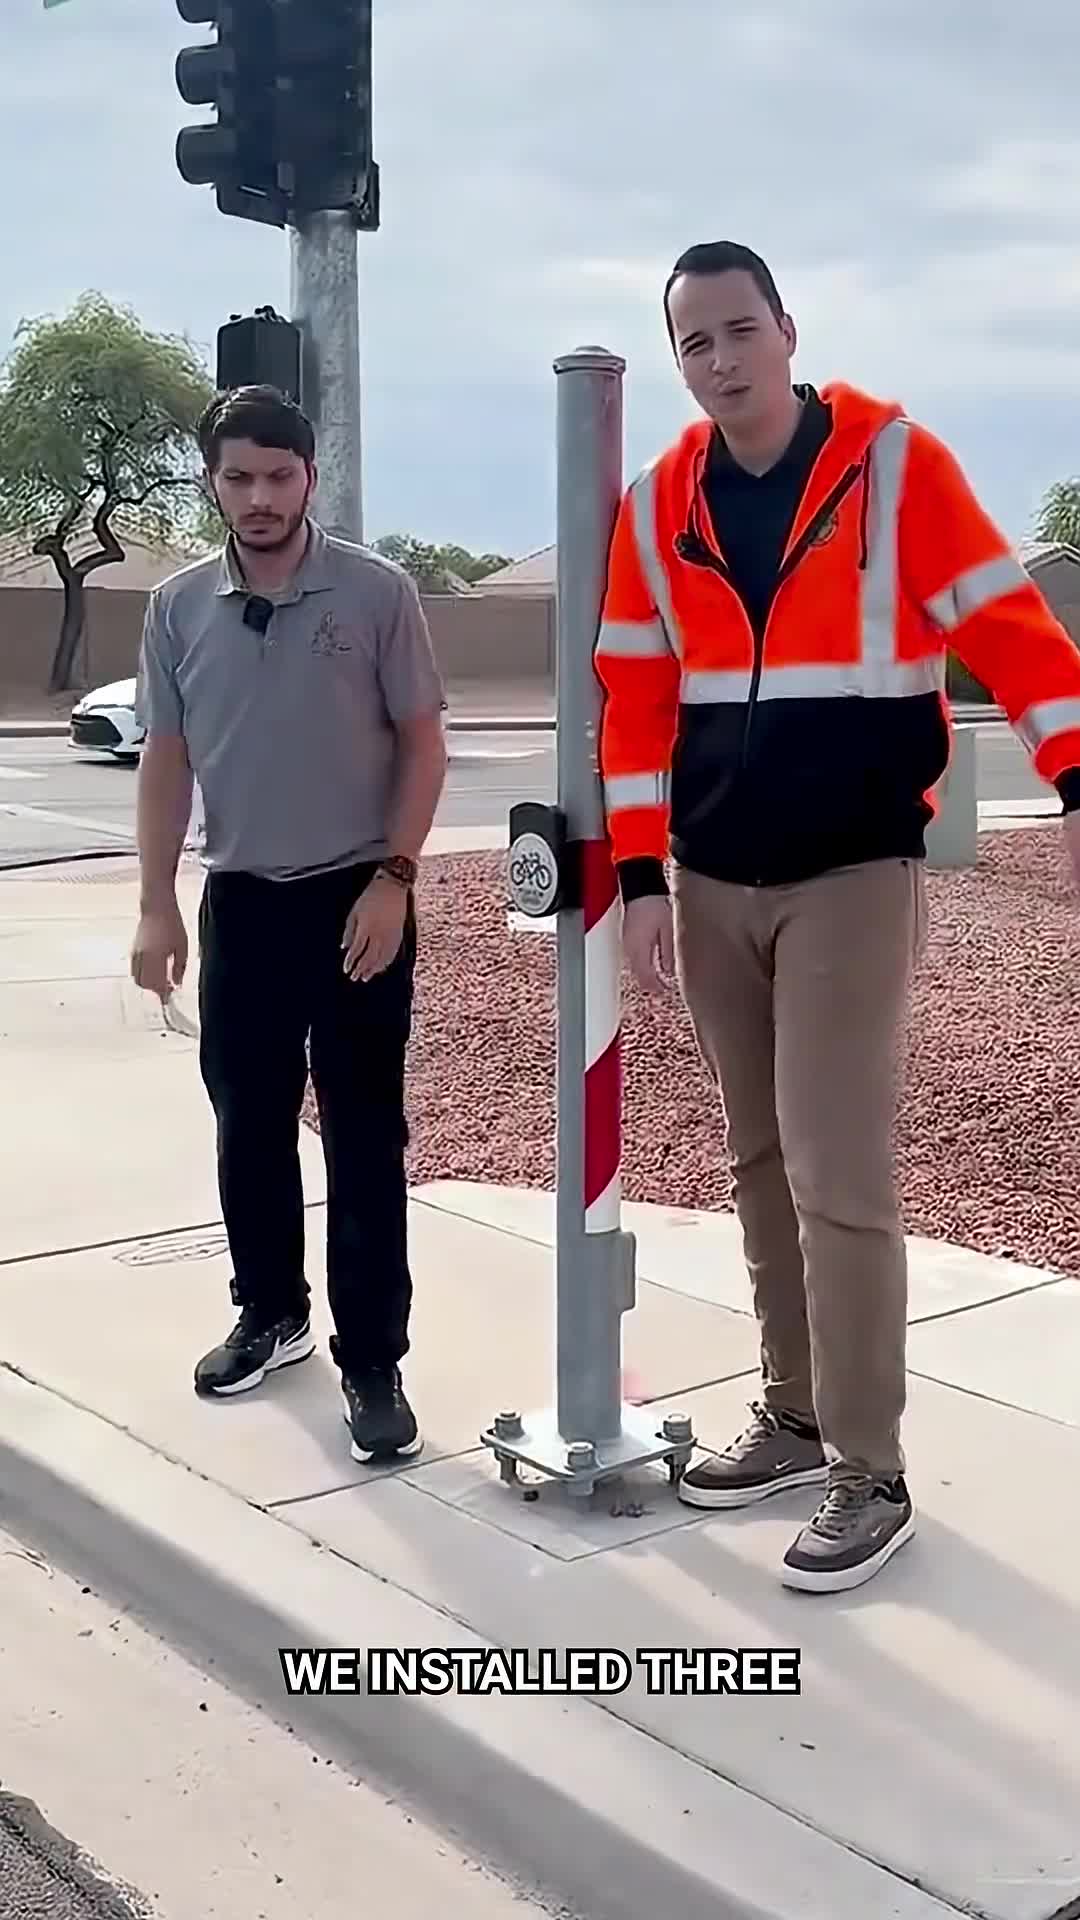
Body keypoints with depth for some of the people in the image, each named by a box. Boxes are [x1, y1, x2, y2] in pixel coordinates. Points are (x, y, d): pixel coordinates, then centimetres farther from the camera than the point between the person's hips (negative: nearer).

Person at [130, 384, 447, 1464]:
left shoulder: (377, 594, -6)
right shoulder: (179, 608, 3)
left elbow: (423, 744, -3)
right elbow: (166, 761, 7)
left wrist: (393, 877, -11)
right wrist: (157, 906, 3)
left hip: (356, 898, -3)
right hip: (240, 900, 4)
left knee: (365, 1139, 0)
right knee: (248, 1124, 12)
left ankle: (373, 1360, 7)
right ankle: (270, 1312, 31)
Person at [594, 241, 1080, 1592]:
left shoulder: (894, 463, -7)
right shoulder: (658, 505, 5)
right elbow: (634, 698, 5)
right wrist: (640, 878, 0)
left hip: (854, 875, -5)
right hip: (713, 881, 5)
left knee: (837, 1175, -6)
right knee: (760, 1164, 13)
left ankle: (870, 1473, 6)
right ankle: (792, 1418, 28)